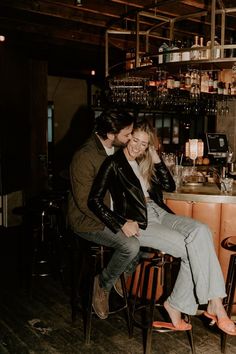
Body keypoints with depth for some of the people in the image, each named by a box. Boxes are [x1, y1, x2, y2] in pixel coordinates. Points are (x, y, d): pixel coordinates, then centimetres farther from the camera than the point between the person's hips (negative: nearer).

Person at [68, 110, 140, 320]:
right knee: (131, 246, -27)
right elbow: (86, 203, -22)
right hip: (88, 220, -8)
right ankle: (103, 285, 0)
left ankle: (122, 275, 14)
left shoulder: (116, 150, 4)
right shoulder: (84, 157, -22)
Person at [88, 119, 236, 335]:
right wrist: (122, 224, -18)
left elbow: (170, 186, 15)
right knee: (192, 248, -23)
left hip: (159, 213, 7)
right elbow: (95, 200, -10)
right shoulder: (114, 164, -2)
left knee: (201, 231, -21)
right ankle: (215, 304, -11)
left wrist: (156, 158, 6)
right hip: (138, 223, -7)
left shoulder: (144, 163, 18)